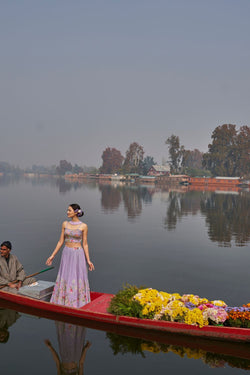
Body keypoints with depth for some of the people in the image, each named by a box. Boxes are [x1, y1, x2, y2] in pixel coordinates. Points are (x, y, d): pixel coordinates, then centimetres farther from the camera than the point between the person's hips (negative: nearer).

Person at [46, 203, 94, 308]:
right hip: (67, 254, 3)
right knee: (65, 279, 6)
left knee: (78, 279, 1)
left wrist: (88, 260, -7)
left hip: (78, 255, -3)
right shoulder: (65, 224, 4)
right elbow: (61, 241, 7)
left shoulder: (83, 226, -5)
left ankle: (79, 305, 14)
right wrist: (52, 255, 5)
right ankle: (64, 303, 18)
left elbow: (85, 244, -2)